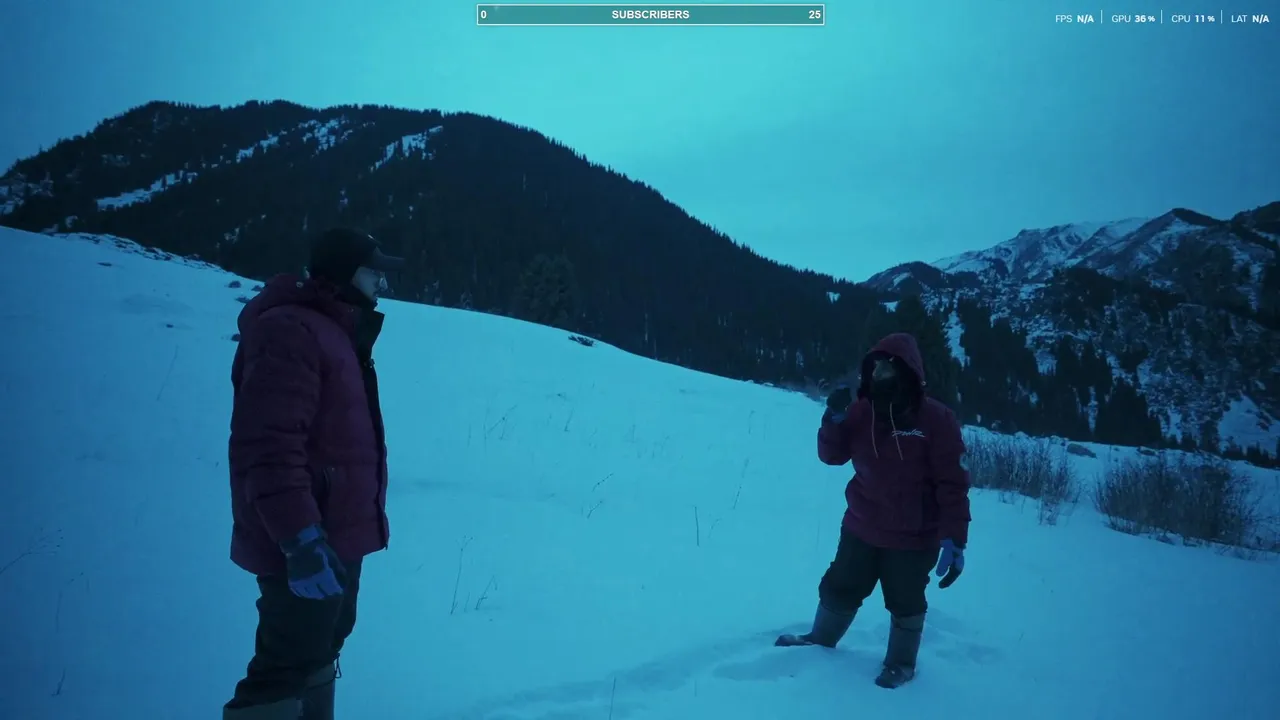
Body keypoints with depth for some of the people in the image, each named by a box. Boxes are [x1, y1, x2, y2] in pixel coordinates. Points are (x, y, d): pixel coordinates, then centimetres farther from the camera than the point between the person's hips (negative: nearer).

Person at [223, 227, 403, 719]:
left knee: (320, 648, 22)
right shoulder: (289, 332, -18)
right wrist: (301, 540, -32)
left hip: (337, 536, 11)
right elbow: (269, 450, -28)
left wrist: (368, 515, 22)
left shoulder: (335, 332, 16)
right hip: (307, 547, -11)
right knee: (290, 662, -5)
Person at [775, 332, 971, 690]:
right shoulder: (861, 410, -6)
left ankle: (900, 663, 39)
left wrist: (954, 538, -25)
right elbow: (832, 456, -2)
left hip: (913, 538, -4)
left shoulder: (935, 419, -20)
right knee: (839, 589, 21)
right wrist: (834, 420, -21)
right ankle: (821, 640, 45)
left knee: (905, 604, 15)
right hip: (861, 529, 4)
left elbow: (953, 484, -19)